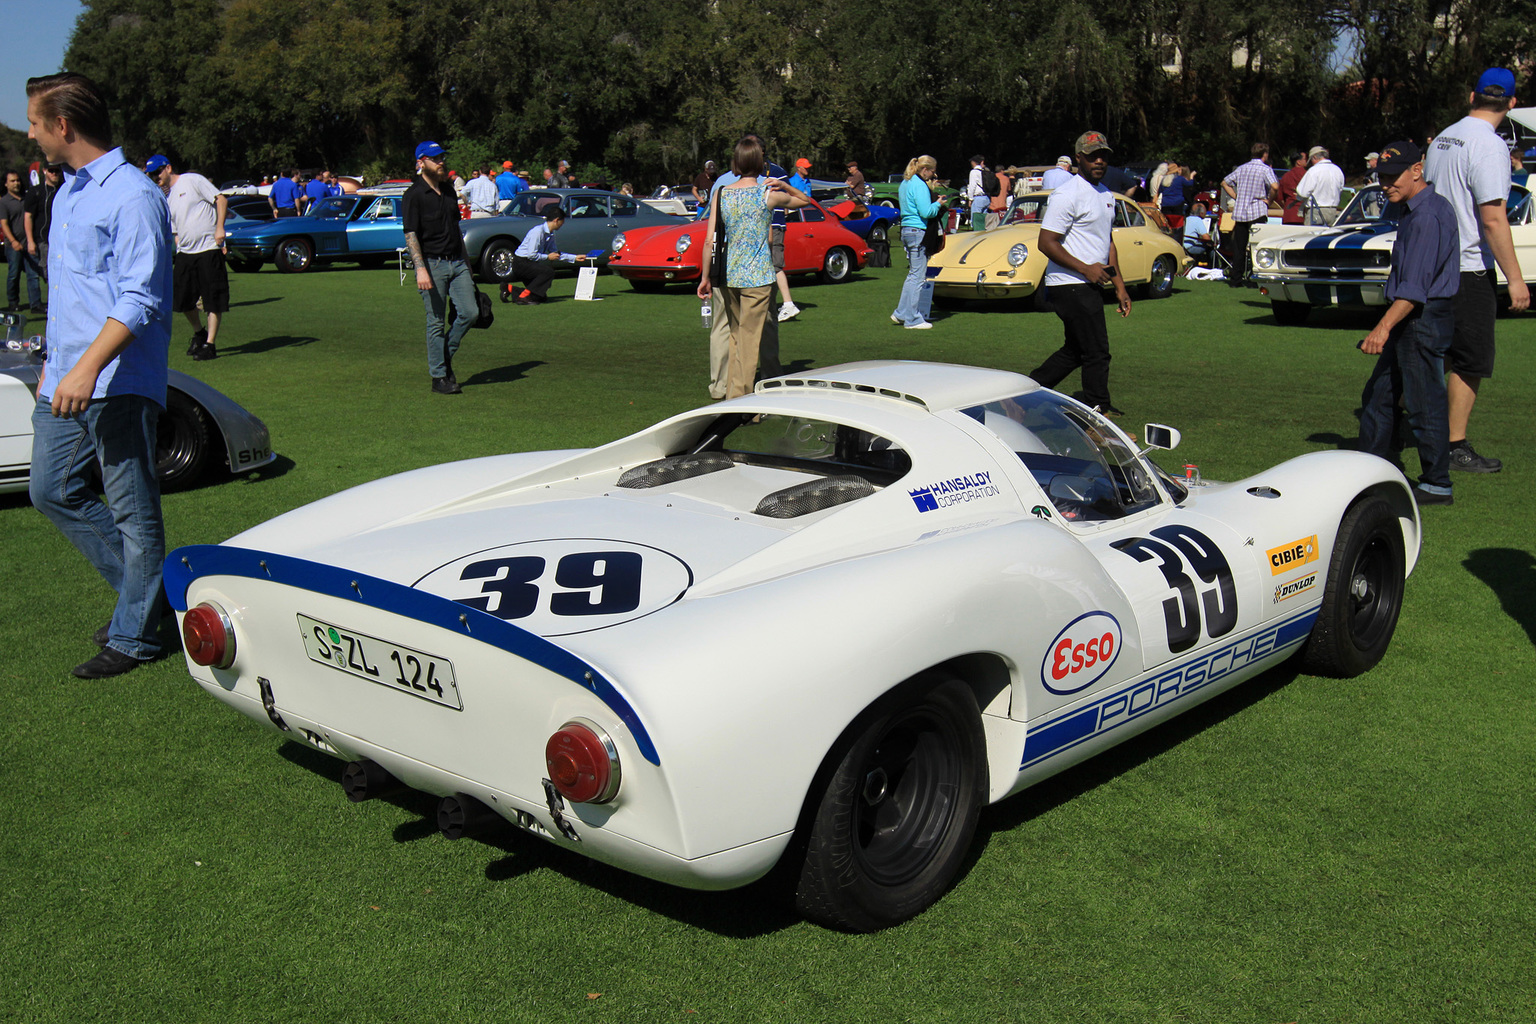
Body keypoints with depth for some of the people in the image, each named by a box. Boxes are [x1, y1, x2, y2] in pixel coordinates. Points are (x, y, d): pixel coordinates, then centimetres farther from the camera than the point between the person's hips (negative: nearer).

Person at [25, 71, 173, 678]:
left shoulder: (132, 196, -13)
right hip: (64, 382, 10)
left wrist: (88, 367, -29)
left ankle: (136, 635, 10)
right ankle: (143, 590, 26)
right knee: (52, 493, 14)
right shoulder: (67, 193, 17)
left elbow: (139, 302, -21)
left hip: (117, 385, -10)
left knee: (133, 512, -1)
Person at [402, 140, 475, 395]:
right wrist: (420, 269, -22)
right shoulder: (413, 195, -7)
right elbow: (411, 235, -12)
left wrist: (466, 262, 23)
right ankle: (439, 378, 5)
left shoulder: (448, 191, 15)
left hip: (456, 262, 7)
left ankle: (445, 357, 19)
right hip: (432, 264, -7)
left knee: (470, 312, -2)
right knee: (436, 322, -2)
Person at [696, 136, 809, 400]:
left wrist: (705, 277, 6)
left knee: (735, 336, 18)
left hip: (728, 276, 4)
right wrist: (785, 185, 9)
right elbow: (805, 201, 12)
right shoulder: (769, 195, -6)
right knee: (749, 341, -1)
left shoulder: (721, 194, 0)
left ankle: (731, 391, 24)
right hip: (758, 277, -4)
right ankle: (738, 400, -2)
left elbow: (710, 239, 0)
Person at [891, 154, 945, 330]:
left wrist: (933, 201, 16)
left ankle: (901, 314, 17)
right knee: (917, 276, -4)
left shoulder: (905, 183, 15)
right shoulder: (919, 185, -15)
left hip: (906, 230, 10)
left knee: (913, 274, 17)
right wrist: (938, 204, -3)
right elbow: (926, 212, -20)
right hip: (917, 232, -10)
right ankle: (912, 319, -1)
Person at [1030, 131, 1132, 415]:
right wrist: (1085, 269, -21)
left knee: (1075, 351, 16)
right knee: (1096, 353, -7)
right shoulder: (1067, 196, -13)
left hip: (1090, 286, 10)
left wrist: (1119, 285, 20)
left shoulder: (1106, 194, 17)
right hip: (1071, 287, -10)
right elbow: (1046, 243, -17)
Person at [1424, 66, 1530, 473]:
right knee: (1472, 362, -1)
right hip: (1470, 268, -8)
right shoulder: (1488, 145, -15)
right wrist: (1514, 278, -18)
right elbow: (1492, 218, -21)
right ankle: (1456, 447, 2)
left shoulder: (1442, 140, 11)